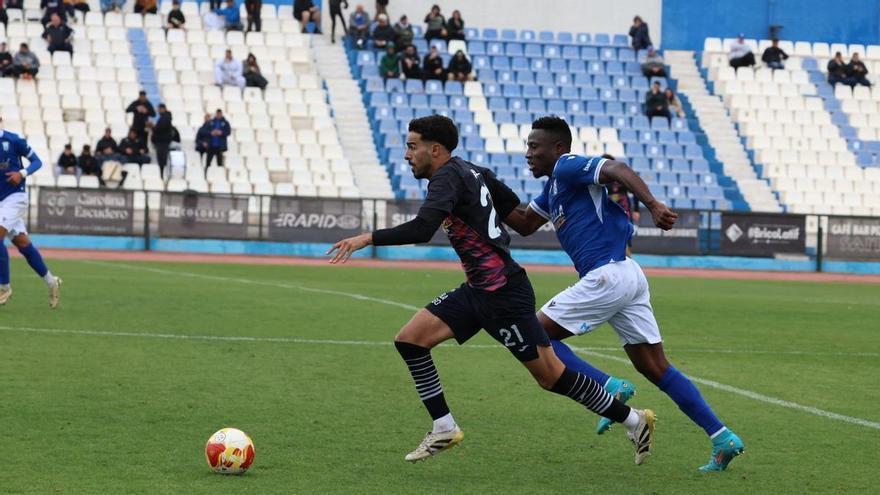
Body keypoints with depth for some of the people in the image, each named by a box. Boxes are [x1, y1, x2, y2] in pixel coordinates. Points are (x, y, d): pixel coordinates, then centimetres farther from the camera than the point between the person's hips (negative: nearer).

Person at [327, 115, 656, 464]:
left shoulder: (448, 178, -16)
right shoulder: (471, 171, 11)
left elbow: (421, 230, -31)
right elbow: (511, 204, 24)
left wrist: (368, 238, -25)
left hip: (504, 294, -10)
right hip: (477, 290, 10)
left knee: (551, 376, -3)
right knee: (409, 339, 0)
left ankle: (634, 421, 11)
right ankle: (444, 430, 6)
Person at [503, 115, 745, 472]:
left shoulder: (567, 167, -6)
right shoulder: (553, 188, 23)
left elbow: (618, 170, -21)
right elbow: (524, 224, 30)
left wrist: (653, 206, -35)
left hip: (607, 276, -10)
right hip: (628, 277, 10)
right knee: (655, 368, 7)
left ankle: (608, 390, -7)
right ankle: (723, 438, 1)